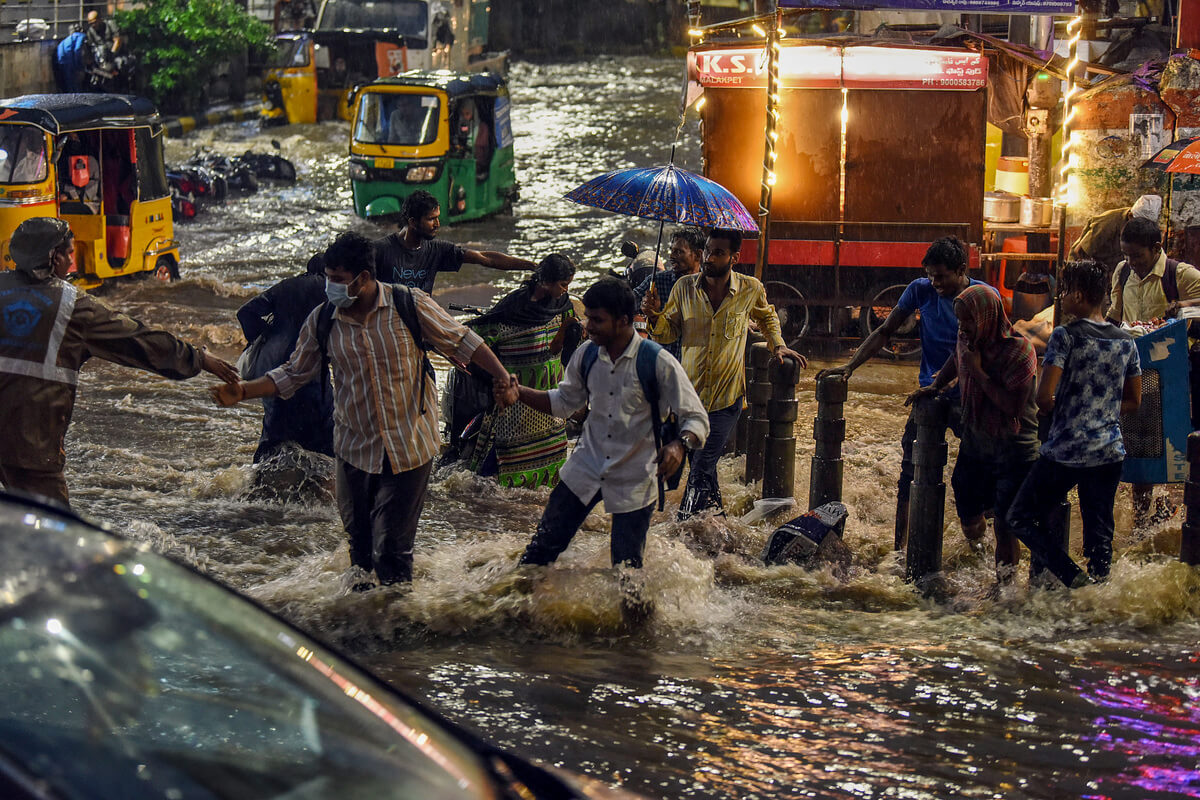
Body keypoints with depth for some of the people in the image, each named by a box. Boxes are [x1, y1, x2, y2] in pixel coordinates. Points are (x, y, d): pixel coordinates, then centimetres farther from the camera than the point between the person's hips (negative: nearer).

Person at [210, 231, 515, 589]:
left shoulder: (411, 305, -12)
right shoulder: (322, 321, -4)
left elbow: (462, 342, -1)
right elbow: (293, 374, 7)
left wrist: (504, 378, -8)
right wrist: (243, 392, -5)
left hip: (410, 446, -3)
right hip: (355, 448, 3)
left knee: (392, 547, -4)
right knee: (359, 542, 11)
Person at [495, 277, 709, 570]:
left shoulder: (658, 363, -16)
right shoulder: (587, 354, -1)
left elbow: (696, 419, -13)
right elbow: (564, 402, 14)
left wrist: (680, 444, -34)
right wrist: (519, 392, -1)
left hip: (634, 480, -4)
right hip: (585, 469, 4)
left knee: (627, 567, 0)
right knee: (543, 548, 5)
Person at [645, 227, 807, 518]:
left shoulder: (751, 289, -3)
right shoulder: (684, 287, -1)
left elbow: (766, 316, 21)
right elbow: (670, 333, 6)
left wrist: (778, 345, 10)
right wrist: (656, 317, -13)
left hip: (726, 397, -3)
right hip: (691, 393, 3)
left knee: (701, 469, -10)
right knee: (702, 464, 13)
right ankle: (715, 510, 34)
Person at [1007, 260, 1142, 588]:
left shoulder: (1066, 336, -11)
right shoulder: (1125, 341, 7)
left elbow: (1044, 396, -16)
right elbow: (1134, 400, 14)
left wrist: (1053, 411, 5)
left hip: (1065, 450, -6)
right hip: (1110, 450, 6)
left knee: (1021, 518, 6)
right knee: (1099, 530, 12)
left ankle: (1074, 577, -8)